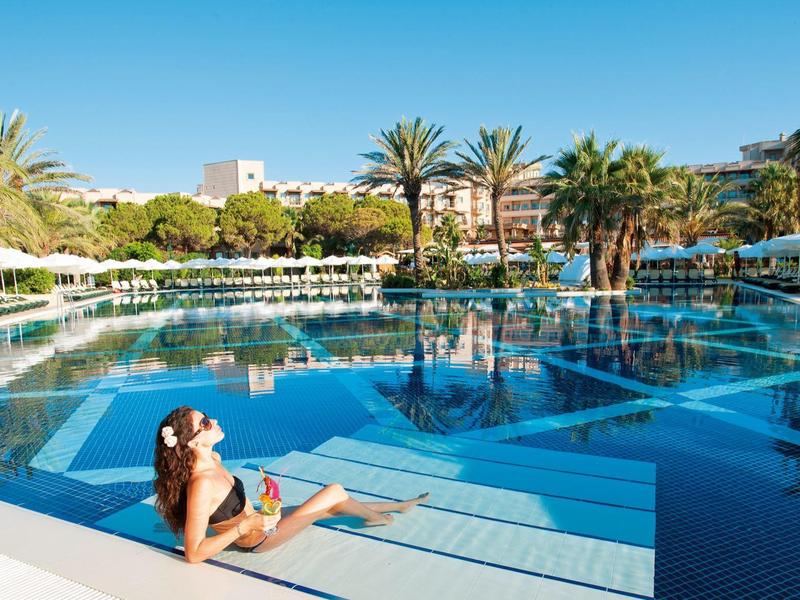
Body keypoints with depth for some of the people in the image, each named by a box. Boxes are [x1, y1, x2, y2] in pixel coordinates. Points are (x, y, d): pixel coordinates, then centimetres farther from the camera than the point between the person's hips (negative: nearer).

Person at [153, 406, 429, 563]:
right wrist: (247, 525, -33)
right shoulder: (201, 484, -35)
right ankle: (375, 517, 27)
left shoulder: (212, 459, -7)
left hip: (259, 520, 8)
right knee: (335, 492, -5)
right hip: (260, 538, -8)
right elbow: (194, 553, -31)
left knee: (332, 504, 15)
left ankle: (398, 506, 36)